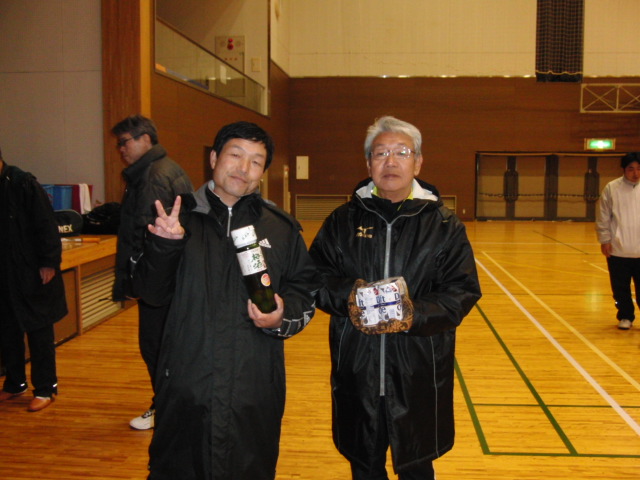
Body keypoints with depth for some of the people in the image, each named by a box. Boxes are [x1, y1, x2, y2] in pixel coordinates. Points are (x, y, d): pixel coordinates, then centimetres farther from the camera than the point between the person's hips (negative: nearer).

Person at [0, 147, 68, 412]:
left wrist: (49, 263, -16)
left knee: (39, 332, 4)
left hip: (32, 274, -6)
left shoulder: (23, 184, -12)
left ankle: (45, 388, 14)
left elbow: (46, 225, -13)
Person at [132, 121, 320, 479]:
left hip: (255, 388, 0)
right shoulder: (181, 217, 3)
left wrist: (283, 318, -13)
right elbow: (153, 293, 1)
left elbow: (305, 289, 7)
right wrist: (164, 245, -16)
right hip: (187, 385, 0)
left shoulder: (281, 228, 5)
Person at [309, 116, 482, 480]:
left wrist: (417, 315, -22)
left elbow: (463, 291, -5)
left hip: (420, 373, -1)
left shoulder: (444, 225, 1)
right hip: (356, 371, 1)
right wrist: (346, 296, -17)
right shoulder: (343, 221, 5)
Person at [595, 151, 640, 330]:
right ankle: (625, 316, 26)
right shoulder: (611, 188, -1)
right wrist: (604, 239, -3)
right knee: (621, 289, 9)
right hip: (618, 250, -1)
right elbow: (603, 217, 1)